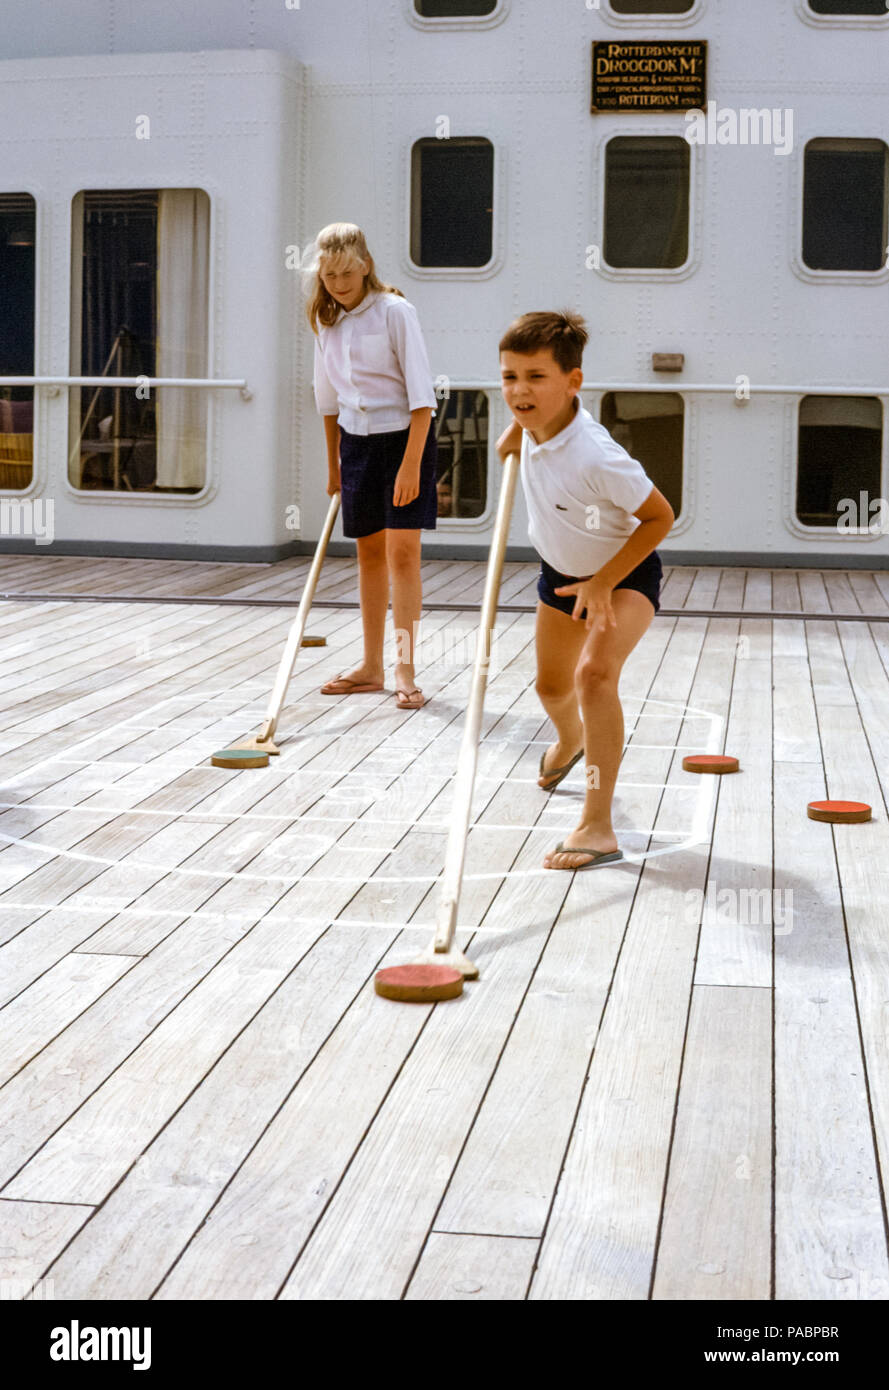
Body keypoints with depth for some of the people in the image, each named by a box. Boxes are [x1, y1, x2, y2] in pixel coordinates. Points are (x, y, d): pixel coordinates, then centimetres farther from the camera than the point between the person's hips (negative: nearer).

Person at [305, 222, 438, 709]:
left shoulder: (394, 311, -12)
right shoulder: (327, 321, 6)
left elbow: (421, 394, -16)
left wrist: (411, 463, -22)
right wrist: (333, 464, 18)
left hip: (403, 437, -6)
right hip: (356, 442, 6)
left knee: (402, 552, -9)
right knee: (369, 554, 11)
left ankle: (404, 669, -6)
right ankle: (371, 667, 18)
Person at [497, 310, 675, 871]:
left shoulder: (596, 457, -38)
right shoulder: (536, 422, -18)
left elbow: (660, 516, -27)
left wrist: (605, 581, -27)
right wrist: (513, 438, 1)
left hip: (624, 573, -8)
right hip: (562, 570, 8)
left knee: (595, 674, -32)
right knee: (552, 686, 23)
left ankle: (598, 827, -29)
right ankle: (571, 741, 62)